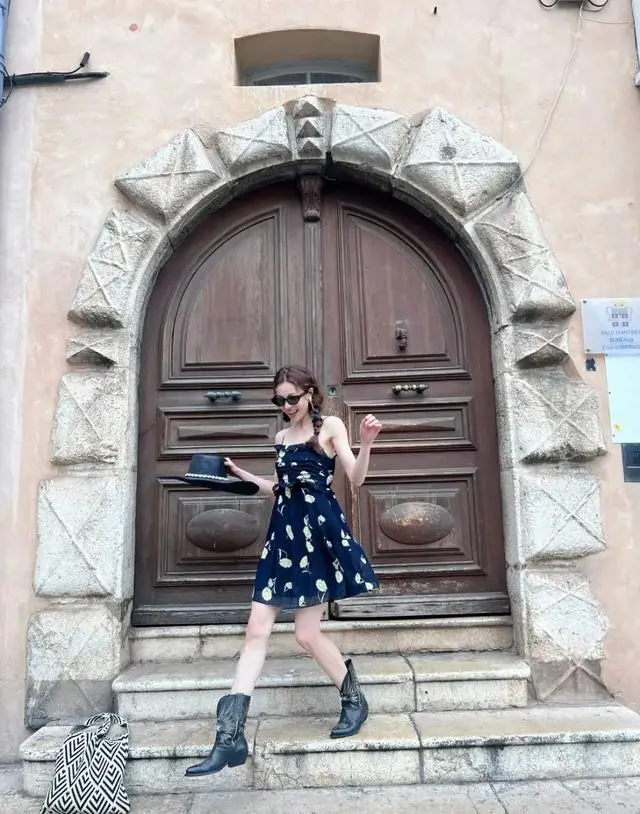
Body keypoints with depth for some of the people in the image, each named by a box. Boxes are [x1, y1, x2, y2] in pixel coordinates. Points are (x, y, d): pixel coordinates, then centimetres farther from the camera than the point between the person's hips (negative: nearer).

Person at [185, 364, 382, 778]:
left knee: (307, 633, 0)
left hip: (319, 531, -7)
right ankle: (231, 736, 6)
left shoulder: (330, 425, -1)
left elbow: (357, 478, -9)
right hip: (285, 533, 7)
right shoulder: (282, 436, 18)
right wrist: (242, 475, 21)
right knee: (256, 629, 1)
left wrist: (366, 444, -25)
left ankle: (355, 699, 27)